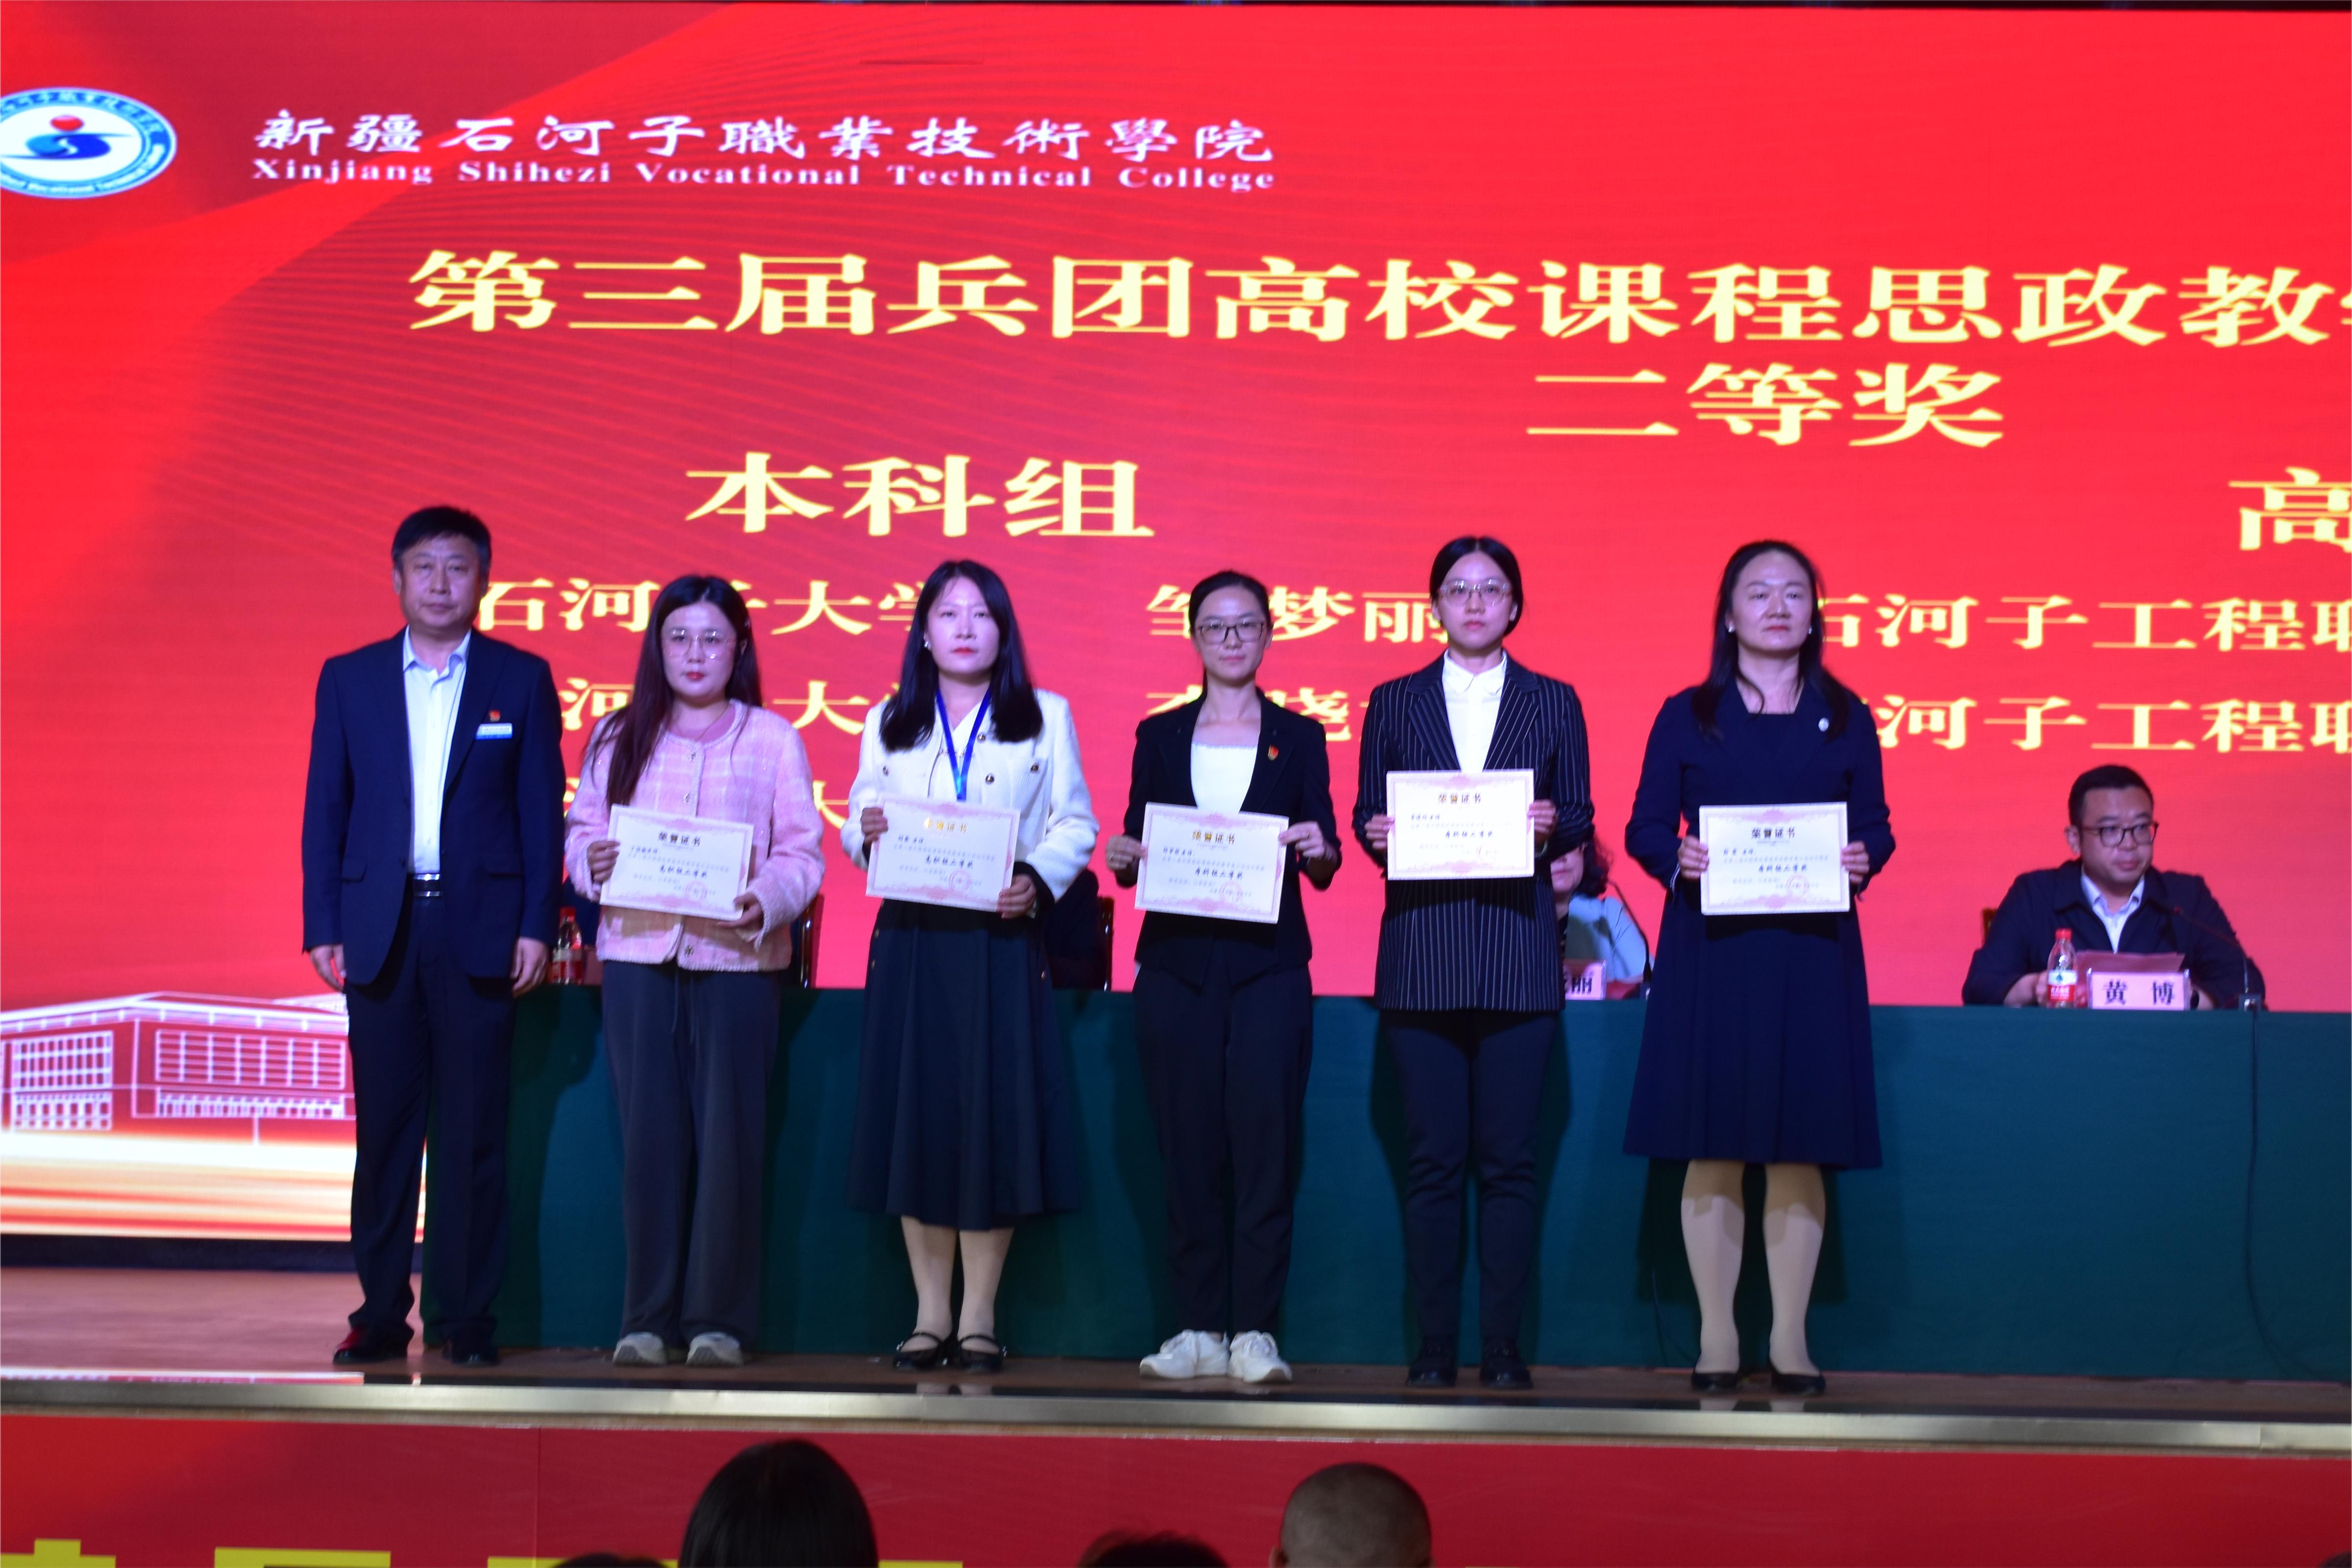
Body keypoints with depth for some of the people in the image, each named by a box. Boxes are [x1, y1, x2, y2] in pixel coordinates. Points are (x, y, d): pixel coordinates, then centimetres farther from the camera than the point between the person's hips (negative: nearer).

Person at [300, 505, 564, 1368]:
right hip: (380, 927, 1)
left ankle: (465, 1314, 7)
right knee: (384, 1127, 5)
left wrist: (536, 926, -4)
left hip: (479, 929, -1)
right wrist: (322, 927, 1)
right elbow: (325, 810, 8)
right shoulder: (349, 679, 10)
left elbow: (542, 811, 4)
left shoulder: (522, 679, 6)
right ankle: (380, 1312, 12)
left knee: (473, 1129, 1)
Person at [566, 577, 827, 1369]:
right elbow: (581, 827, 13)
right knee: (649, 1134, 2)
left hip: (736, 957, -2)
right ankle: (648, 1318, 10)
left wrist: (766, 902, -17)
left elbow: (804, 853, 1)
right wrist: (591, 861, -10)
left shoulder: (772, 737, 5)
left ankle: (718, 1318, 6)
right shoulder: (618, 737, 13)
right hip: (636, 954, 2)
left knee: (728, 1137, -1)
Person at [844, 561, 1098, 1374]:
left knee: (995, 1119, -3)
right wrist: (867, 833, -12)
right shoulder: (888, 723, 14)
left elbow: (1076, 825, 3)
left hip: (1002, 940, -2)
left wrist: (1036, 880, -15)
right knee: (915, 1115, 0)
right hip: (911, 939, 2)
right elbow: (858, 825, 11)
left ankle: (979, 1317, 4)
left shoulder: (1045, 718, 9)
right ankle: (929, 1314, 8)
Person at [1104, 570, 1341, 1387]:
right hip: (1177, 965, 1)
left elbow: (1323, 868, 8)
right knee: (1188, 1149, 2)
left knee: (1264, 1143, -8)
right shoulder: (1159, 736, 13)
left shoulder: (1298, 737, 10)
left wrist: (1317, 852, -14)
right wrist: (1124, 861, -10)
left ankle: (1254, 1332, -4)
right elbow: (1134, 855, 12)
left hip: (1268, 966, -1)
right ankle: (1197, 1329, 8)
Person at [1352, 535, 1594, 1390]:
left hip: (1517, 950, 0)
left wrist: (1551, 827, -12)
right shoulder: (1394, 704, 12)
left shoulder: (1553, 703, 11)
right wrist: (1378, 835, -10)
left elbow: (1578, 819, 9)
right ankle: (1434, 1346, 7)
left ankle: (1503, 1345, 6)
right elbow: (1367, 816, 11)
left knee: (1509, 1159, -1)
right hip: (1421, 955, 0)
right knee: (1433, 1159, 1)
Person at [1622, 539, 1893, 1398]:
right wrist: (1677, 858, -16)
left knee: (1800, 1150, 2)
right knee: (1713, 1148, -1)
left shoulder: (1844, 718, 11)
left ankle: (1791, 1340, 11)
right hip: (1711, 949, -1)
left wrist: (1863, 859, -11)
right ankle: (1716, 1337, 8)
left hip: (1811, 950, 1)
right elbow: (1645, 827, 4)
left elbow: (1875, 826, 10)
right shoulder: (1687, 717, 6)